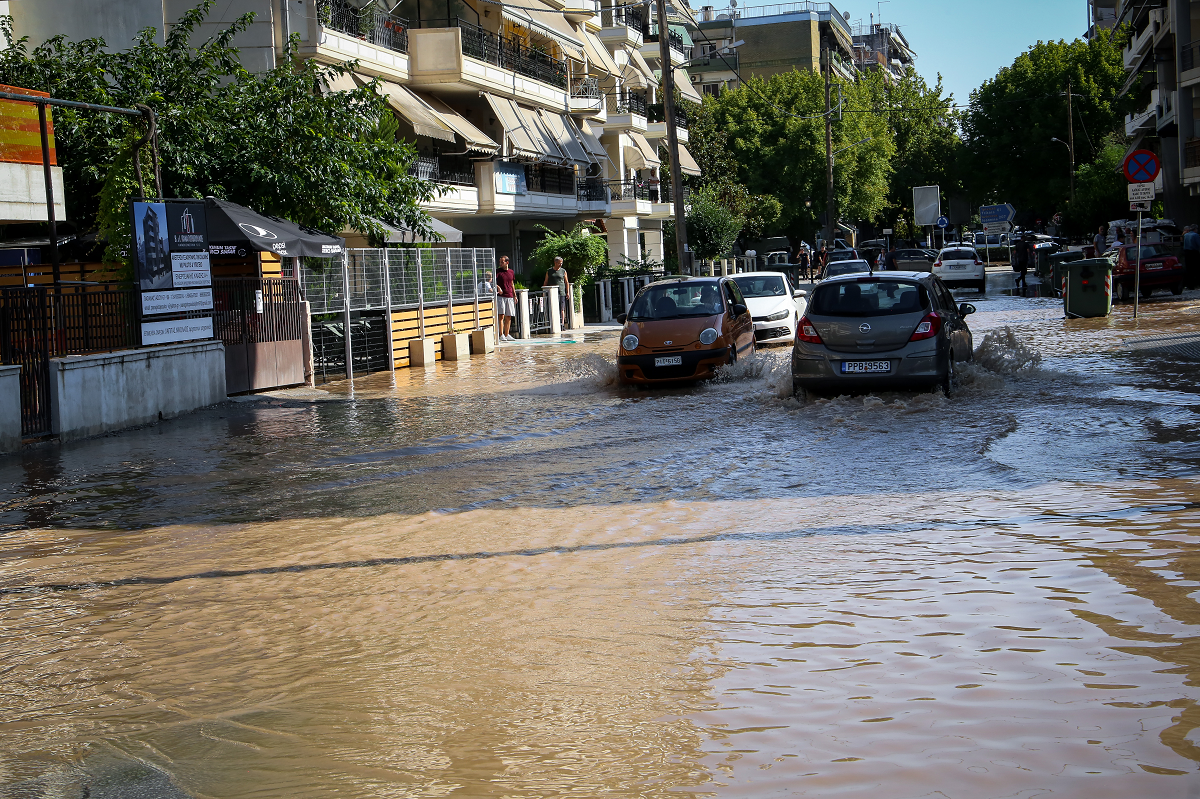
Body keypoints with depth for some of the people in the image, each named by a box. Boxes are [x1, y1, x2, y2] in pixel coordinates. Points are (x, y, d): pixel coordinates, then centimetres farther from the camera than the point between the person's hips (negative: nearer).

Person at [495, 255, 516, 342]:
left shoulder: (511, 272, 13)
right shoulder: (498, 271, -1)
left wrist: (515, 296, 19)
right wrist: (498, 287, -31)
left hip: (510, 297, 5)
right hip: (500, 296, -5)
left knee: (509, 317, 7)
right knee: (501, 315, -10)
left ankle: (507, 335, 13)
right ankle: (501, 335, -10)